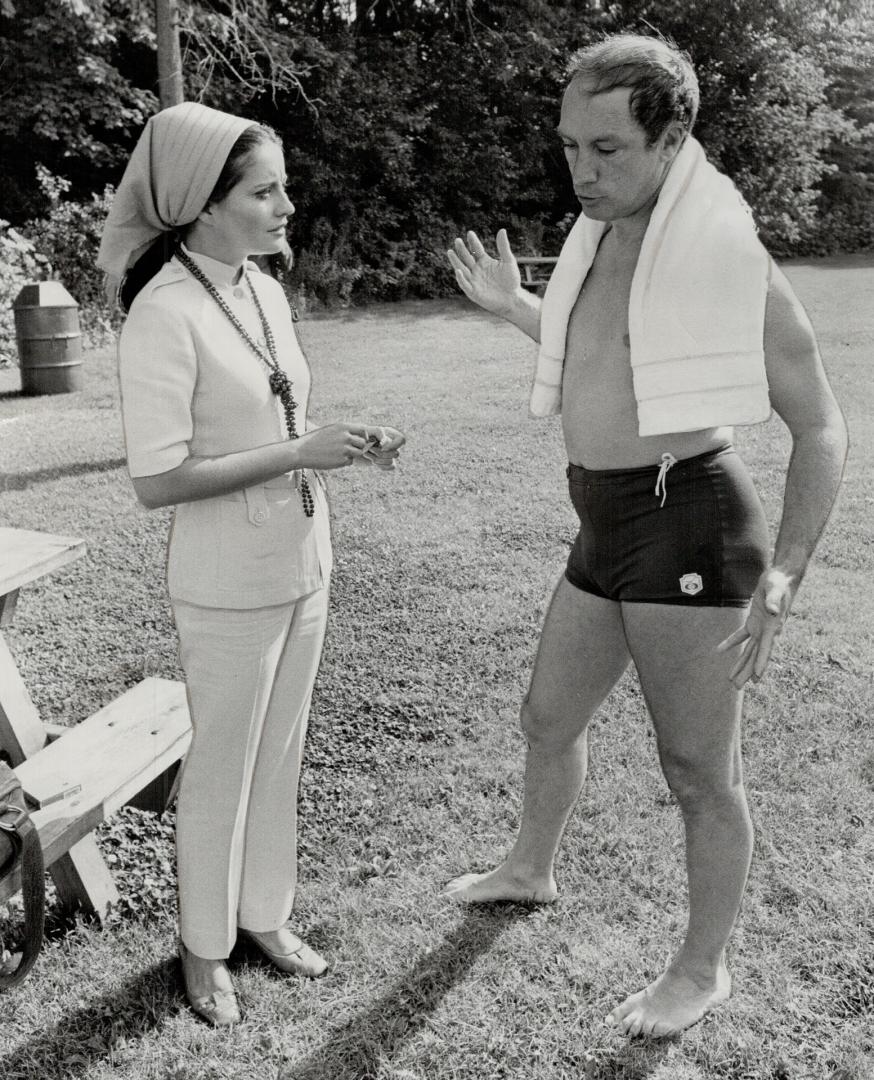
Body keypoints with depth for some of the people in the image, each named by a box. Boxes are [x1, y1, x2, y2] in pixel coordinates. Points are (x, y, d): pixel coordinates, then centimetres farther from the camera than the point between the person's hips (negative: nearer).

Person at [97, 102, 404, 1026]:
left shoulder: (266, 290, 4)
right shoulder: (165, 314, -18)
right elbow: (156, 482, -21)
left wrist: (345, 445, -5)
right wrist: (301, 454, -23)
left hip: (304, 566, 7)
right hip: (229, 586, -7)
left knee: (280, 754, 19)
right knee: (222, 768, 10)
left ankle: (264, 912, 39)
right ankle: (205, 947, 32)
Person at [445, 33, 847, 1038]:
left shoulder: (725, 255, -13)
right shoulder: (598, 241, 10)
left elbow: (820, 428, -10)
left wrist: (782, 577, -17)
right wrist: (513, 307, 24)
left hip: (686, 524, -8)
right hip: (606, 530, 8)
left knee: (699, 770, 6)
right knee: (549, 718, 23)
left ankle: (702, 969, 28)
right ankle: (529, 868, 49)